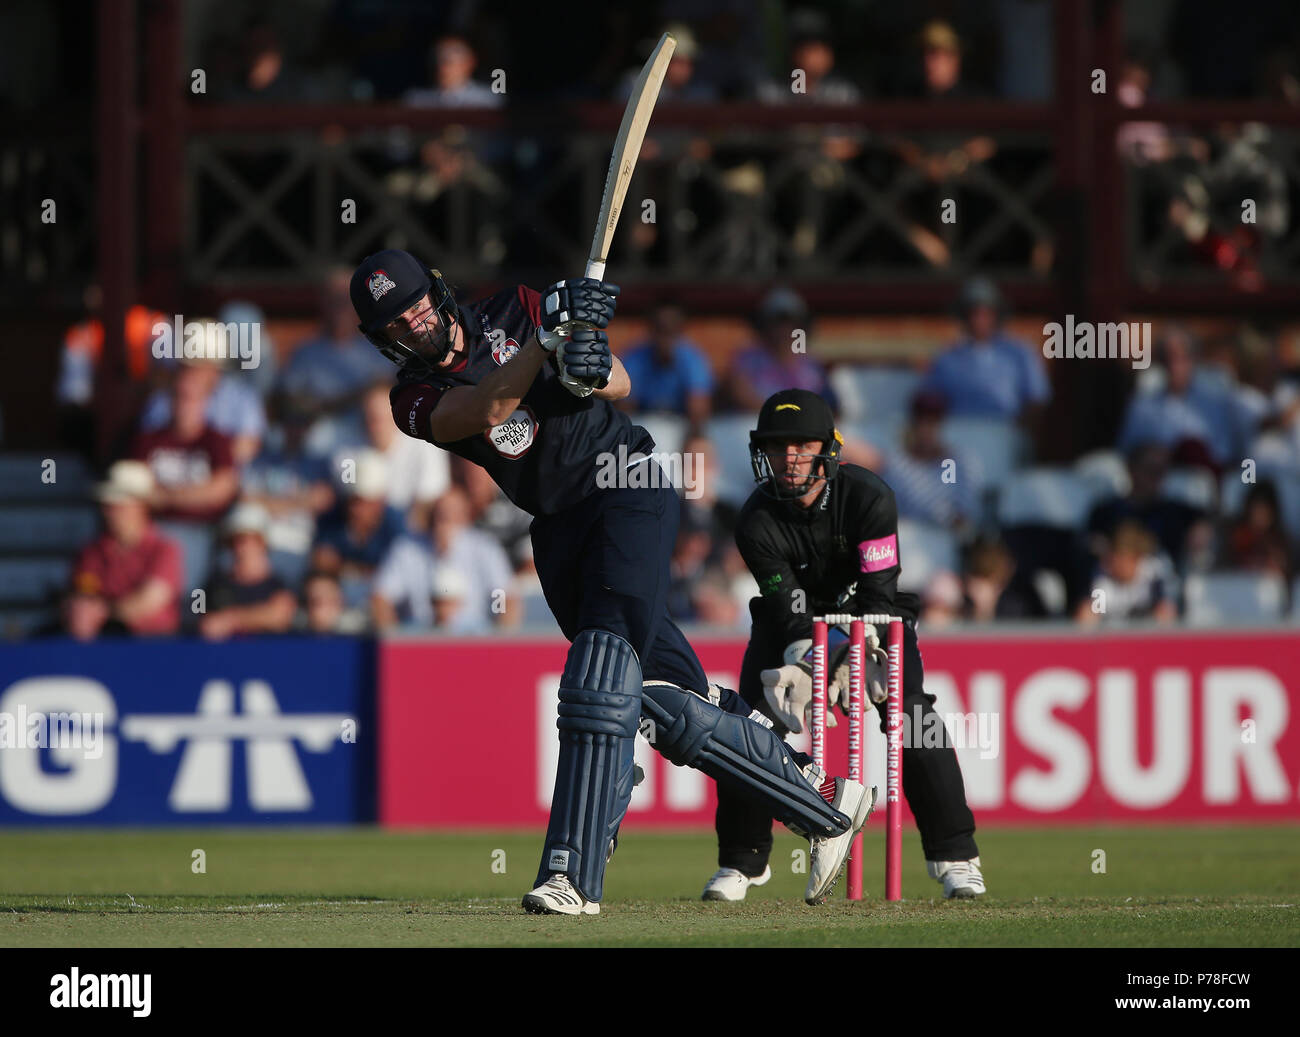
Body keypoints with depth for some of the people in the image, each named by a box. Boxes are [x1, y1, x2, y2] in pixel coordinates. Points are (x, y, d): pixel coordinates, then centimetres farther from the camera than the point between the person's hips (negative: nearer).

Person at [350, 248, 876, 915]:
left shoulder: (512, 313, 2)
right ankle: (823, 799, 11)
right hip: (559, 529, 4)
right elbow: (487, 410, -19)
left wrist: (591, 372, -21)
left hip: (627, 488, -4)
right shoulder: (416, 398, 3)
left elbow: (620, 386, 2)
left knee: (603, 663, -21)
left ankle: (572, 874, -29)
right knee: (662, 699, -3)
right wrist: (549, 339, -31)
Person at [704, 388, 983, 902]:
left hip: (872, 617, -1)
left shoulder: (869, 498, -25)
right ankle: (741, 861, 4)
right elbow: (791, 610, -24)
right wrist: (803, 665, -41)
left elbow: (879, 595, -25)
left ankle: (955, 856, -11)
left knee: (912, 719, -19)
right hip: (794, 624, 1)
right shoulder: (757, 521, -23)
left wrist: (851, 660, -36)